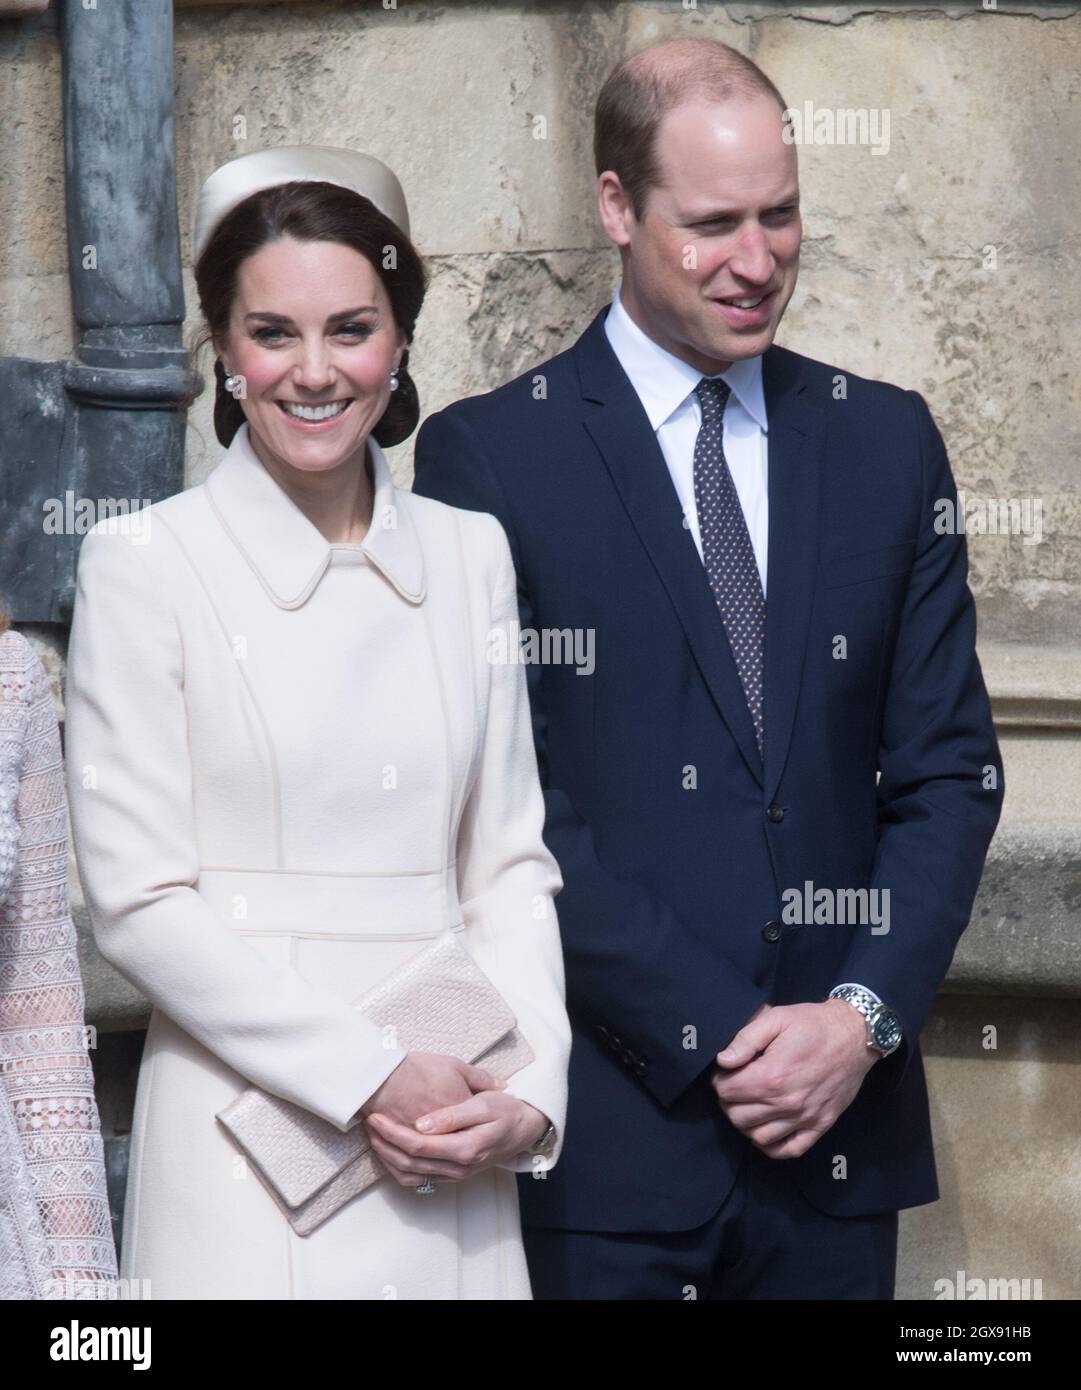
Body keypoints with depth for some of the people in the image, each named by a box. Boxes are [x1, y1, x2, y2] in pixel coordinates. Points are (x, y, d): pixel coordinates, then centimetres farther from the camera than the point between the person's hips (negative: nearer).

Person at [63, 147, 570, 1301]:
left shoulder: (470, 555, 8)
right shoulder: (143, 564, -4)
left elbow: (509, 860, 8)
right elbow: (137, 900, -8)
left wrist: (528, 1096, -6)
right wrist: (367, 1078, -12)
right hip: (252, 1148, -3)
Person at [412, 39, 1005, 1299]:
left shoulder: (888, 441, 9)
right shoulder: (487, 456, -3)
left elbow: (947, 769, 8)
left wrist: (866, 1014, -6)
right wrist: (717, 1037, -12)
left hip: (843, 1109, 3)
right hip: (610, 1137, -3)